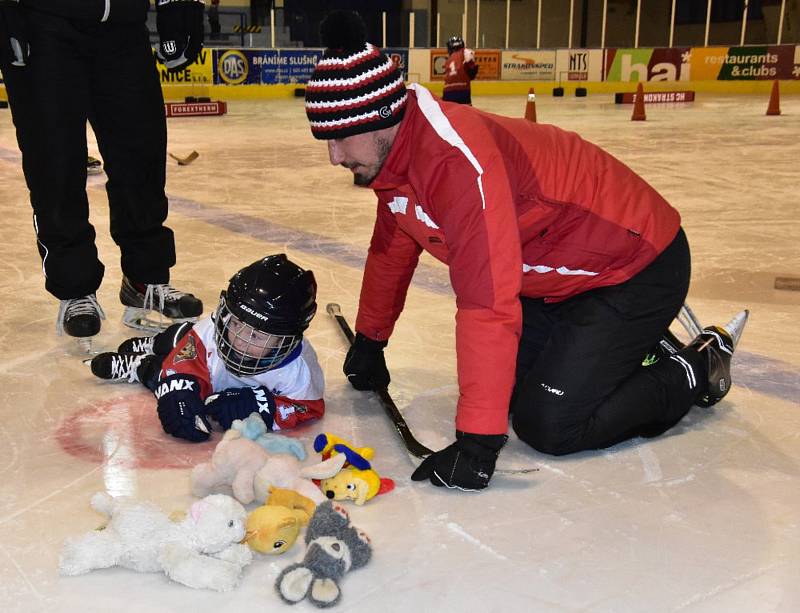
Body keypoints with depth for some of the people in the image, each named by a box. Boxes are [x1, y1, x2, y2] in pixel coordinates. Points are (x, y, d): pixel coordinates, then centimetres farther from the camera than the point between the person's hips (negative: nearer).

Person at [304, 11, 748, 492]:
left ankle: (699, 367, 6)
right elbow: (391, 251, 14)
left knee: (548, 425, -13)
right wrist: (369, 343, 24)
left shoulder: (458, 162, -34)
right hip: (561, 273, 9)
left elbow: (488, 308, -38)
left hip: (637, 267, -9)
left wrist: (477, 443, -35)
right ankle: (629, 342, 26)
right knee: (510, 383, 10)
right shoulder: (397, 154, -2)